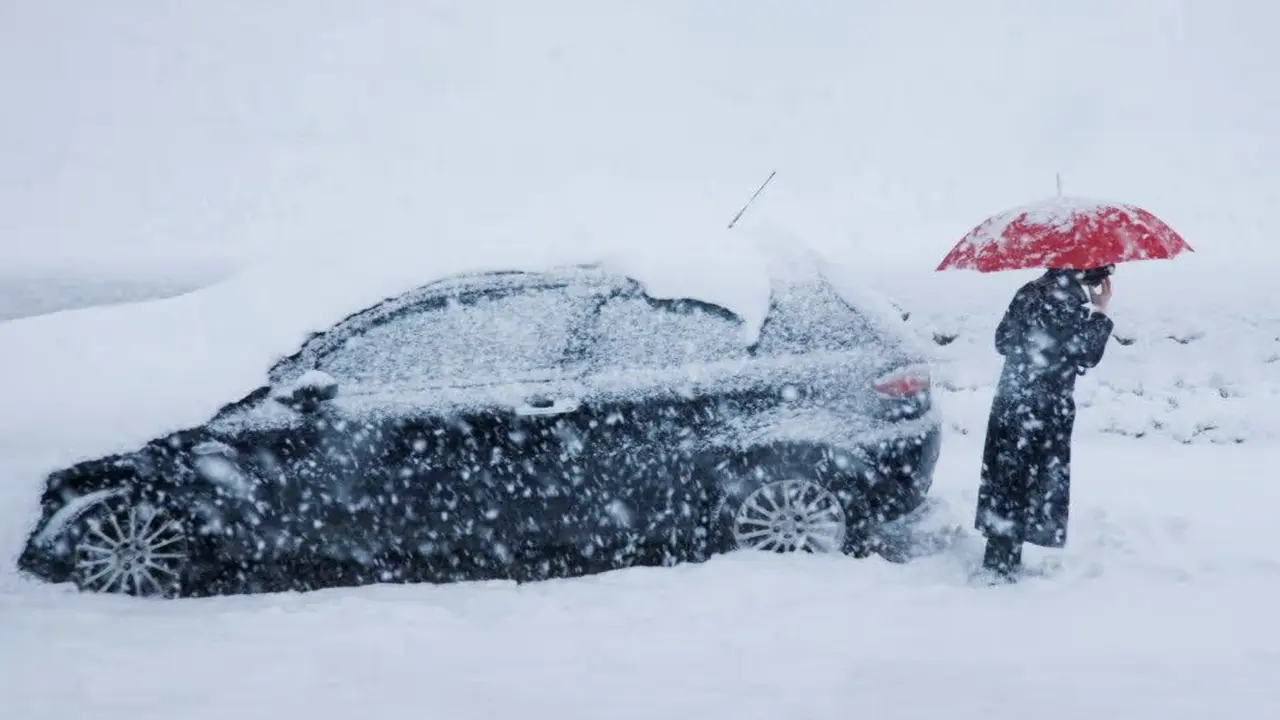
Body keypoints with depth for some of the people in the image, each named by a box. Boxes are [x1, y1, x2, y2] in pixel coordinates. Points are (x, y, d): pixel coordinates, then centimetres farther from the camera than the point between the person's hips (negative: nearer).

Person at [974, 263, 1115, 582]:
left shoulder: (1030, 290, 11)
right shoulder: (1069, 297, -13)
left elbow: (1002, 340, 16)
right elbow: (1085, 356, -13)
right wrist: (1101, 312, -5)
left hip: (1009, 404, 8)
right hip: (1044, 410, -7)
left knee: (1006, 484, 11)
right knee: (1024, 485, -2)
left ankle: (999, 562, 18)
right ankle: (1002, 567, 1)